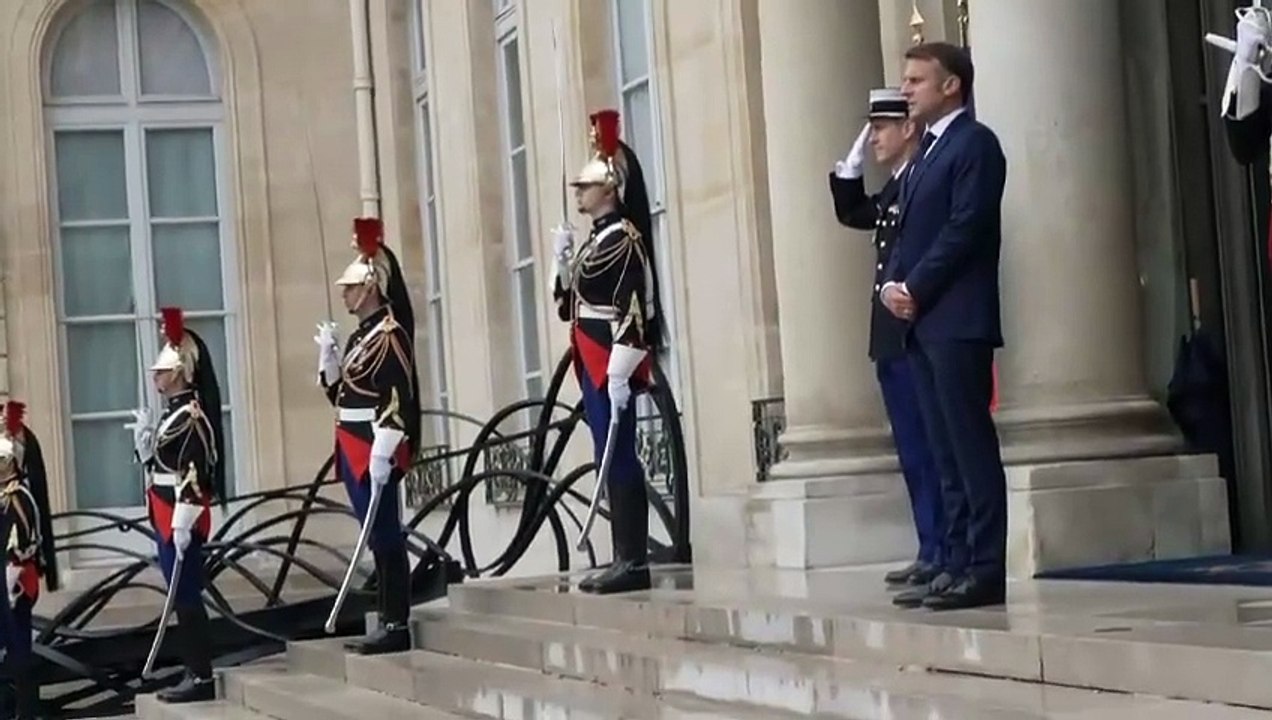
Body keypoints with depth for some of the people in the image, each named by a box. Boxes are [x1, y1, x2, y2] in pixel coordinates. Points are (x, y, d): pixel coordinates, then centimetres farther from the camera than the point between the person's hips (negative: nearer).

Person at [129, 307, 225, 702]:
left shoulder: (190, 416, -16)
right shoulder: (174, 413, 15)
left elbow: (197, 473, -22)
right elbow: (157, 462, 24)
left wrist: (183, 524, -25)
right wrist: (144, 432, 10)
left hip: (181, 519, -10)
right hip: (168, 517, 10)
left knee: (186, 596, -7)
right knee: (181, 596, 12)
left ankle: (201, 677, -3)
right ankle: (195, 672, 17)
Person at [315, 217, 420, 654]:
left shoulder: (389, 335, -12)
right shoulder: (361, 336, 17)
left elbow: (398, 399, -20)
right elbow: (339, 393, 22)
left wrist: (382, 453, -25)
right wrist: (327, 353, 7)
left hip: (376, 451, -10)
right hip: (355, 451, 10)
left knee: (385, 537, -7)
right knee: (377, 538, 11)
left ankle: (397, 626, -5)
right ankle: (386, 623, 15)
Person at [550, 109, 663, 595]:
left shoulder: (623, 238, -11)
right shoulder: (594, 240, 18)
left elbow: (634, 308, -19)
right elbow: (570, 304, 23)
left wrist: (620, 373, -24)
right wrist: (563, 258, 7)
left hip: (613, 365, -10)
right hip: (593, 365, 10)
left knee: (619, 458, -8)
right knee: (610, 460, 10)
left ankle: (635, 562, -6)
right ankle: (625, 560, 13)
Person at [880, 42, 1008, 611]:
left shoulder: (975, 142, -4)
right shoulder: (925, 154, 22)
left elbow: (965, 228, -14)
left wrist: (915, 289, -13)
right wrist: (891, 283, 0)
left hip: (957, 320, -9)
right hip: (921, 321, 9)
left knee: (972, 446, -9)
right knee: (946, 452, 8)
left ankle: (986, 570, -8)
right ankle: (957, 564, 10)